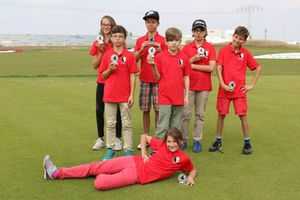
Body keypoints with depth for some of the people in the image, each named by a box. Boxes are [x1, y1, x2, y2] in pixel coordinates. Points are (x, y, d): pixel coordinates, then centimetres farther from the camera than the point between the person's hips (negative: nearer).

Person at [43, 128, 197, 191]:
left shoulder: (183, 159, -5)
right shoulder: (163, 145, 2)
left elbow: (193, 170, 12)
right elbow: (144, 137, 13)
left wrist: (190, 177, -10)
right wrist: (144, 154, 2)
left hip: (138, 175, -4)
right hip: (134, 162, 4)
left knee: (99, 184, -22)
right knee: (95, 167, 1)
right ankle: (56, 173, 10)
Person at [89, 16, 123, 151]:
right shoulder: (97, 44, 7)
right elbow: (95, 65, 3)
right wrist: (101, 52, -9)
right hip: (102, 81, 3)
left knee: (117, 110, 2)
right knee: (99, 110, 4)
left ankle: (117, 139, 15)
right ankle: (100, 139, 18)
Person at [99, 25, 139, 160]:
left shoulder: (129, 56, -2)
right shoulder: (107, 55, 3)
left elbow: (132, 76, -2)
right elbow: (103, 75, 8)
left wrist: (132, 94, -7)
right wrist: (110, 69, -13)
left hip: (125, 95, -2)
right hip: (110, 94, 2)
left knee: (126, 124, 6)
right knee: (110, 123, 9)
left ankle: (128, 149, 13)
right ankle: (110, 149, 18)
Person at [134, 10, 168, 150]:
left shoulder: (163, 40, 1)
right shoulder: (140, 41, 10)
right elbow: (134, 59, 4)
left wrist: (160, 50, -16)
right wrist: (142, 49, -12)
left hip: (159, 79, -2)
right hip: (144, 79, 3)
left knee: (158, 109, -1)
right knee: (145, 109, 6)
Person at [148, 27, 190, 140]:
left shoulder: (184, 57, 4)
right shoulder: (160, 57, -2)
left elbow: (186, 77, 9)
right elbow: (157, 77, 0)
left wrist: (186, 95, 5)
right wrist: (153, 66, -18)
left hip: (179, 98, 3)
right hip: (164, 97, -2)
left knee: (175, 128, 12)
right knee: (163, 127, -1)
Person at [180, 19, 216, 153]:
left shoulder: (210, 48, 2)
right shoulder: (186, 47, 7)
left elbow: (211, 68, -8)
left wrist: (192, 65, -8)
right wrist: (193, 59, -12)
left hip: (204, 86, 0)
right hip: (188, 85, 1)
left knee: (200, 114, 6)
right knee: (186, 114, 1)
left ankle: (197, 141, 14)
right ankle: (183, 139, 11)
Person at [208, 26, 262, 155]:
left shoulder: (245, 53, 3)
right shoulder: (224, 50, 0)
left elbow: (258, 67, 10)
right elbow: (218, 68, -6)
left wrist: (252, 85, 5)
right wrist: (222, 84, -18)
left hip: (240, 90, 0)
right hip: (224, 89, 0)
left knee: (243, 115, 0)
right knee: (221, 114, 6)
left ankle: (247, 143, 13)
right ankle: (218, 141, 20)